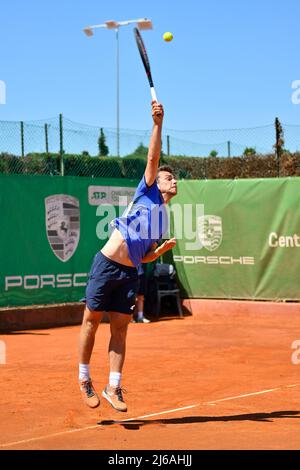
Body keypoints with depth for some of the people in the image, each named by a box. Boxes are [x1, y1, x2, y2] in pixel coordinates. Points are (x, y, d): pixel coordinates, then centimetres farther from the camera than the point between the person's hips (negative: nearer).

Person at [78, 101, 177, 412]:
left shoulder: (163, 220, 18)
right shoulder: (147, 193, 3)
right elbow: (153, 158, -8)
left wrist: (163, 249, 1)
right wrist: (158, 123, -15)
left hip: (129, 273, 6)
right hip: (106, 265, -5)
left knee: (120, 330, 3)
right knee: (91, 322, 3)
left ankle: (113, 388, 6)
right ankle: (84, 379, 17)